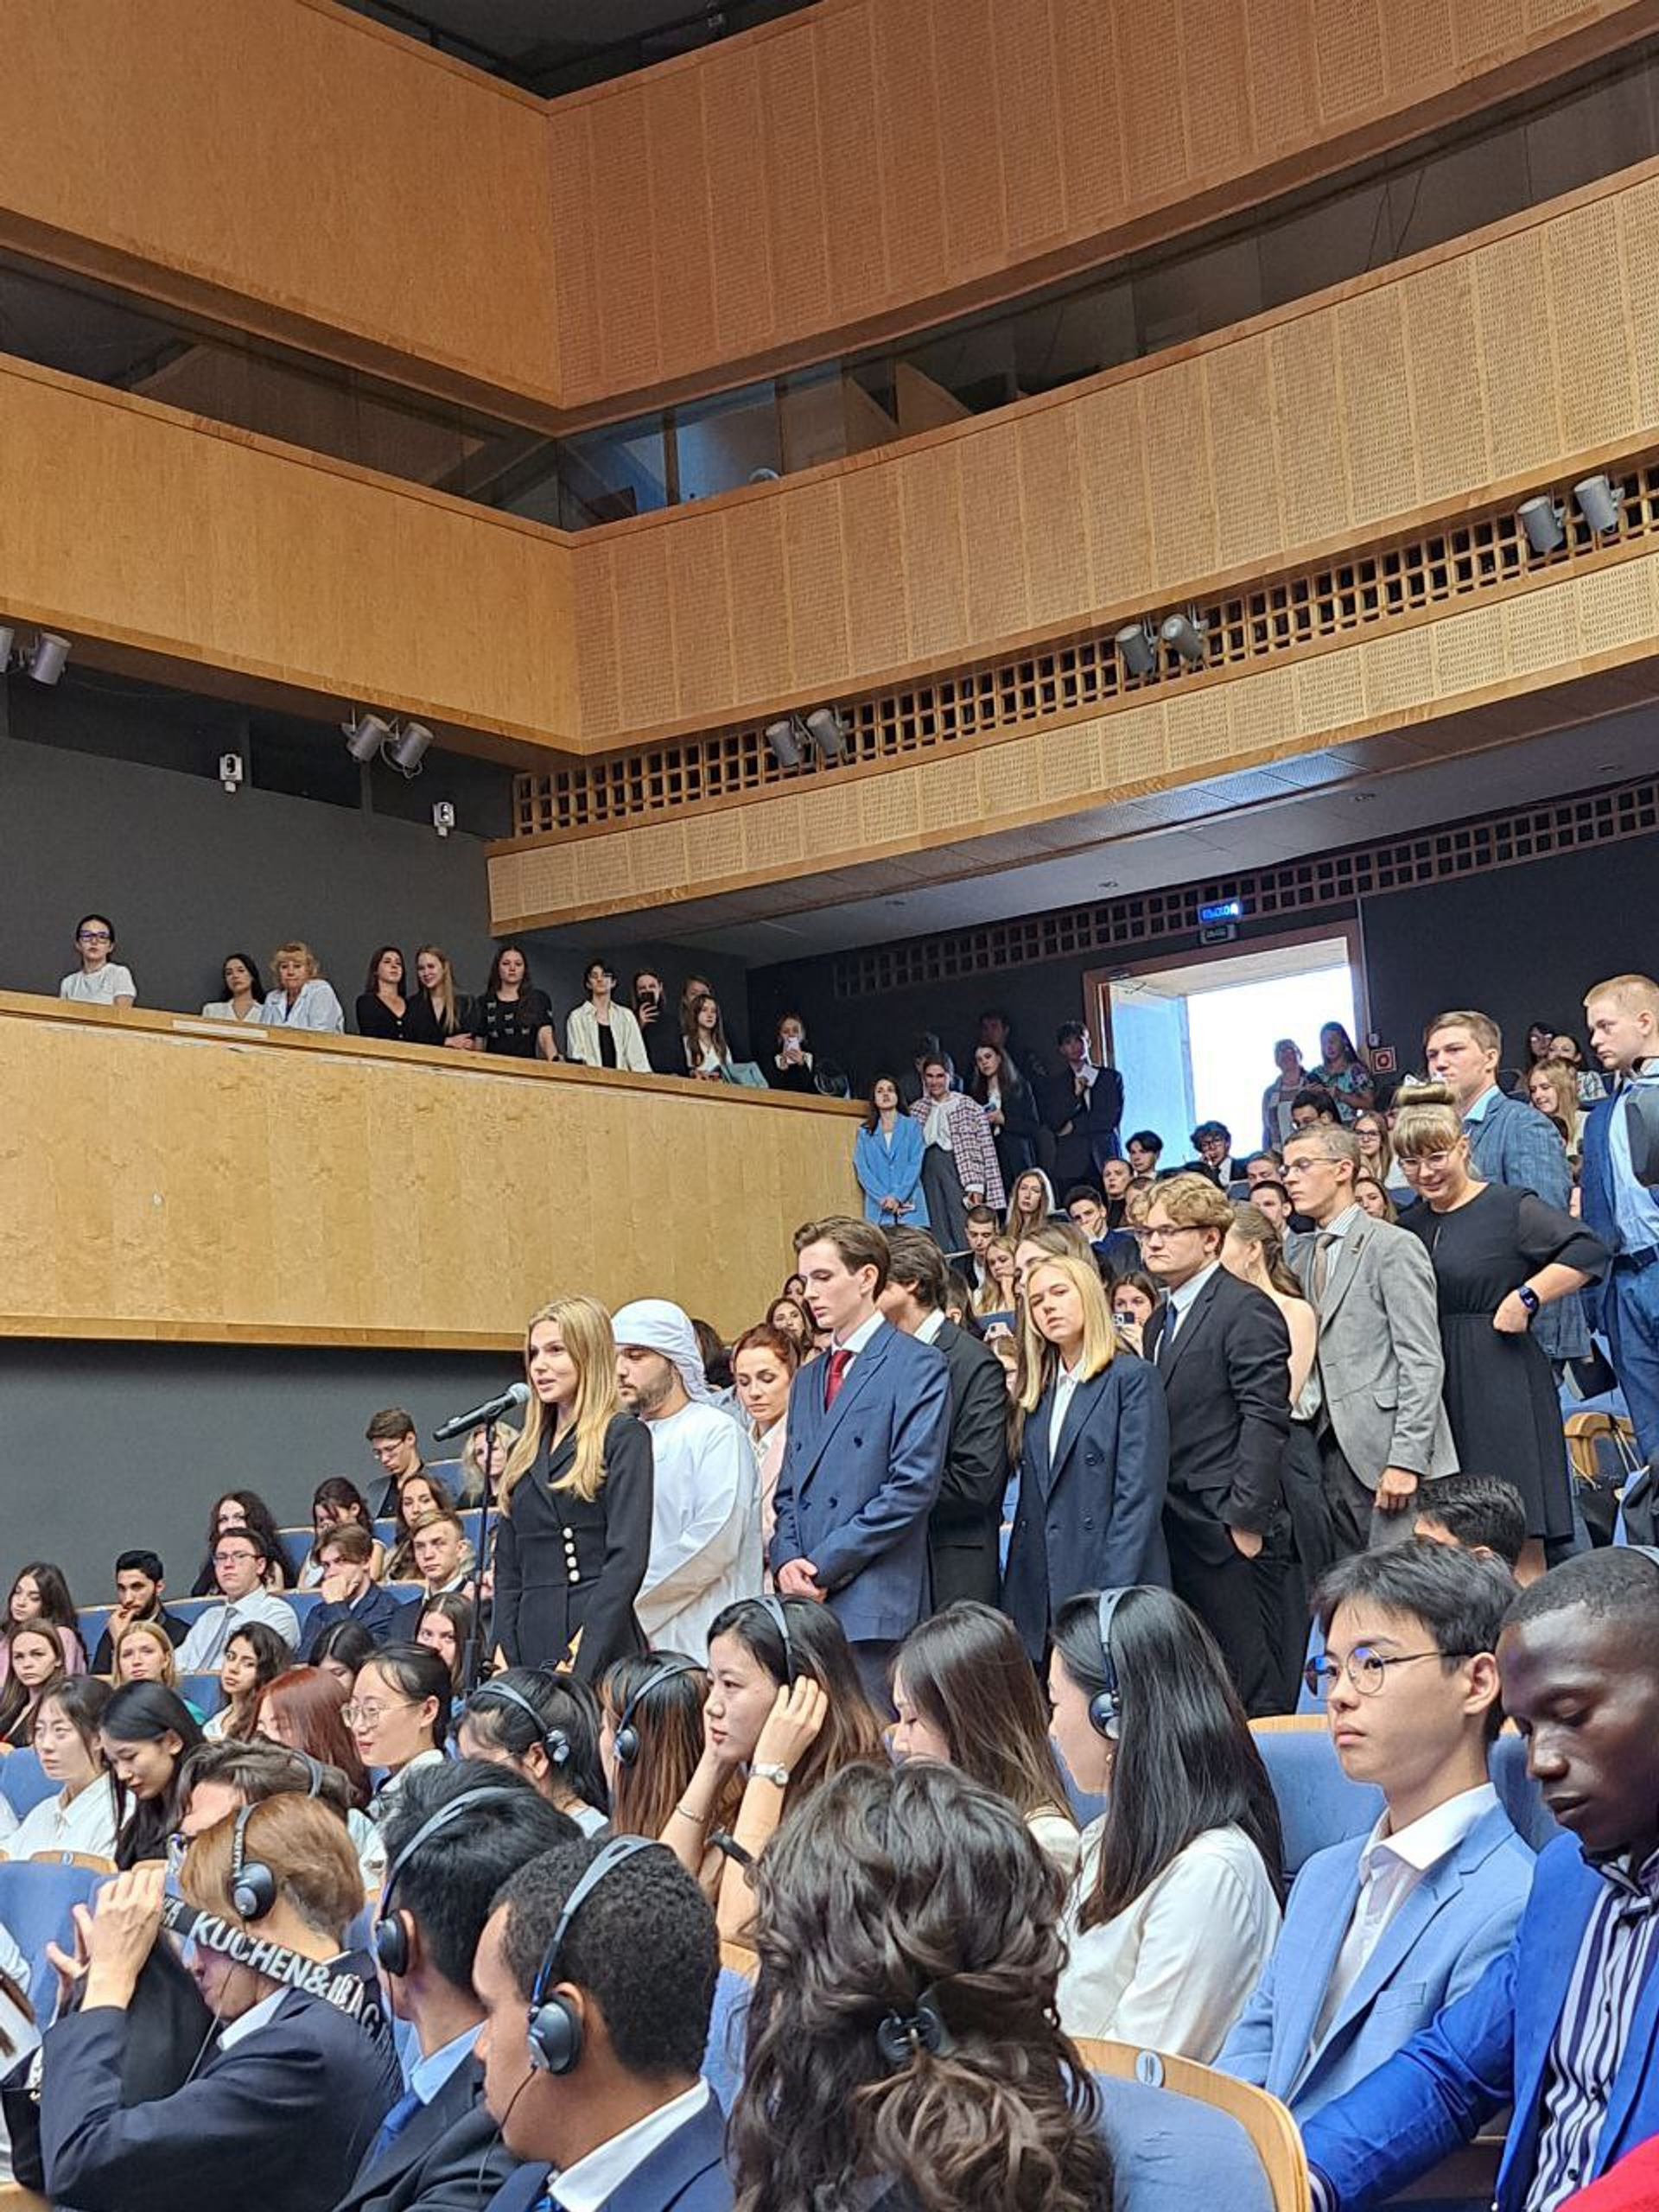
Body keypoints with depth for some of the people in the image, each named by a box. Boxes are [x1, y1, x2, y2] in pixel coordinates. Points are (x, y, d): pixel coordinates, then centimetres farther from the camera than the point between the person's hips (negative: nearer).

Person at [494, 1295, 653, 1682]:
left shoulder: (623, 1437, -1)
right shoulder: (526, 1451, 18)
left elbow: (628, 1557, -10)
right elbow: (507, 1567, 17)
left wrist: (583, 1660, -16)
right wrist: (504, 1652, 3)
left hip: (602, 1649, -6)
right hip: (532, 1648, 6)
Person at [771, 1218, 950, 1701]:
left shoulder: (918, 1367, -3)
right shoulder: (807, 1381, 21)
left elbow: (913, 1485, -12)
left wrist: (823, 1566, -12)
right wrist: (787, 1560, 0)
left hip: (874, 1606, -6)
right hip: (805, 1604, 7)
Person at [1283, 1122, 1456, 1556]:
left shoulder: (1393, 1246, -5)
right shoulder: (1299, 1258, 17)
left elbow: (1423, 1362, -11)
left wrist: (1406, 1460, -17)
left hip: (1385, 1451, -7)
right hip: (1330, 1451, 7)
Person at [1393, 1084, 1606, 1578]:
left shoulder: (1509, 1207, -5)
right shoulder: (1410, 1224, 14)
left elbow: (1589, 1251, -11)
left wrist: (1525, 1298, -16)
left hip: (1502, 1384, -6)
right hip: (1433, 1388, 6)